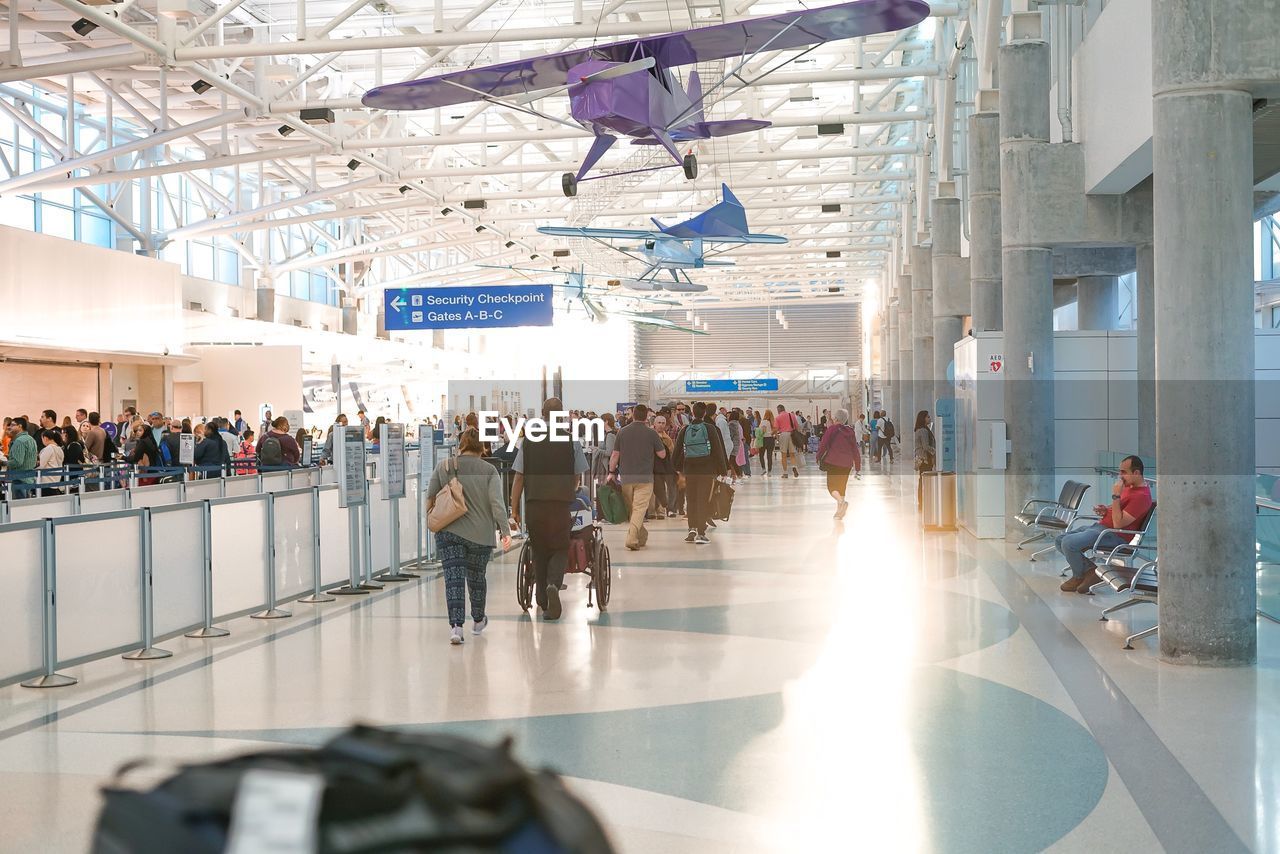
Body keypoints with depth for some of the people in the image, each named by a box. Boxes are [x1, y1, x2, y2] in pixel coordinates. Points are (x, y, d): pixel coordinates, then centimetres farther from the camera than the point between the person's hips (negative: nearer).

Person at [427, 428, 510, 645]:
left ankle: (456, 625, -18)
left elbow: (430, 497, 8)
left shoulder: (443, 466, 2)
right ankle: (478, 621, 36)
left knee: (454, 578, -5)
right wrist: (504, 531, -12)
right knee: (476, 577, 17)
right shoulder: (489, 470, -1)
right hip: (480, 534, 1)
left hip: (449, 532, -1)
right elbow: (496, 503, -10)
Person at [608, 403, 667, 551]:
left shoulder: (622, 432, 2)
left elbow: (615, 455, 4)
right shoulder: (651, 433, -5)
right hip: (645, 477, -3)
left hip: (626, 476, 3)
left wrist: (612, 472, 15)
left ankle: (642, 536, 25)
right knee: (639, 508, -6)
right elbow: (662, 454, 3)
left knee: (631, 509, 16)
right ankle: (632, 539, -20)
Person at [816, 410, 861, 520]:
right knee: (842, 486, 15)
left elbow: (823, 444, -9)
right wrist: (858, 467, 17)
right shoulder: (850, 431, 9)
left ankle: (841, 501, -29)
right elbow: (855, 450, 12)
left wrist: (819, 457, 8)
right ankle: (839, 511, 15)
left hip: (833, 462, -5)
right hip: (847, 463, 5)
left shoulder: (832, 429, -6)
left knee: (832, 486, -1)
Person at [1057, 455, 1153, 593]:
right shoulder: (1129, 486, 14)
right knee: (1059, 540, 3)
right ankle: (1091, 570, -1)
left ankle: (1078, 577, 1)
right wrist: (1105, 509, 8)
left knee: (1068, 543, -25)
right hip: (1101, 525, 11)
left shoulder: (1142, 496, -19)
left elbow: (1118, 523, -24)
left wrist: (1116, 496, -22)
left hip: (1115, 535, -11)